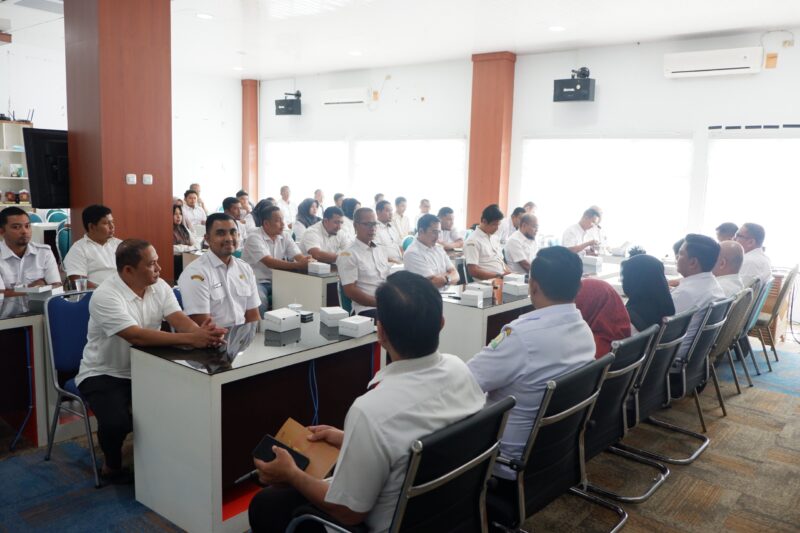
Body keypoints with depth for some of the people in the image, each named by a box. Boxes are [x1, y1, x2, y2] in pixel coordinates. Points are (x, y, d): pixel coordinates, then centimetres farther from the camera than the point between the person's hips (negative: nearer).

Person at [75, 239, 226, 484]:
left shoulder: (159, 286, -3)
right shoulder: (105, 296, -24)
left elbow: (179, 319, -15)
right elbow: (136, 336, -35)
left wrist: (202, 332, -39)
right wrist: (191, 339, -42)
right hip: (104, 374, -5)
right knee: (116, 422, -29)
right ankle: (112, 466, 6)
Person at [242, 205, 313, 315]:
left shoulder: (285, 238, 6)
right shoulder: (254, 238, -14)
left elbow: (299, 257, -5)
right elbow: (269, 262, -27)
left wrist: (306, 260, -31)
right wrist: (298, 265, -39)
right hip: (256, 282, -6)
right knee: (260, 301, -35)